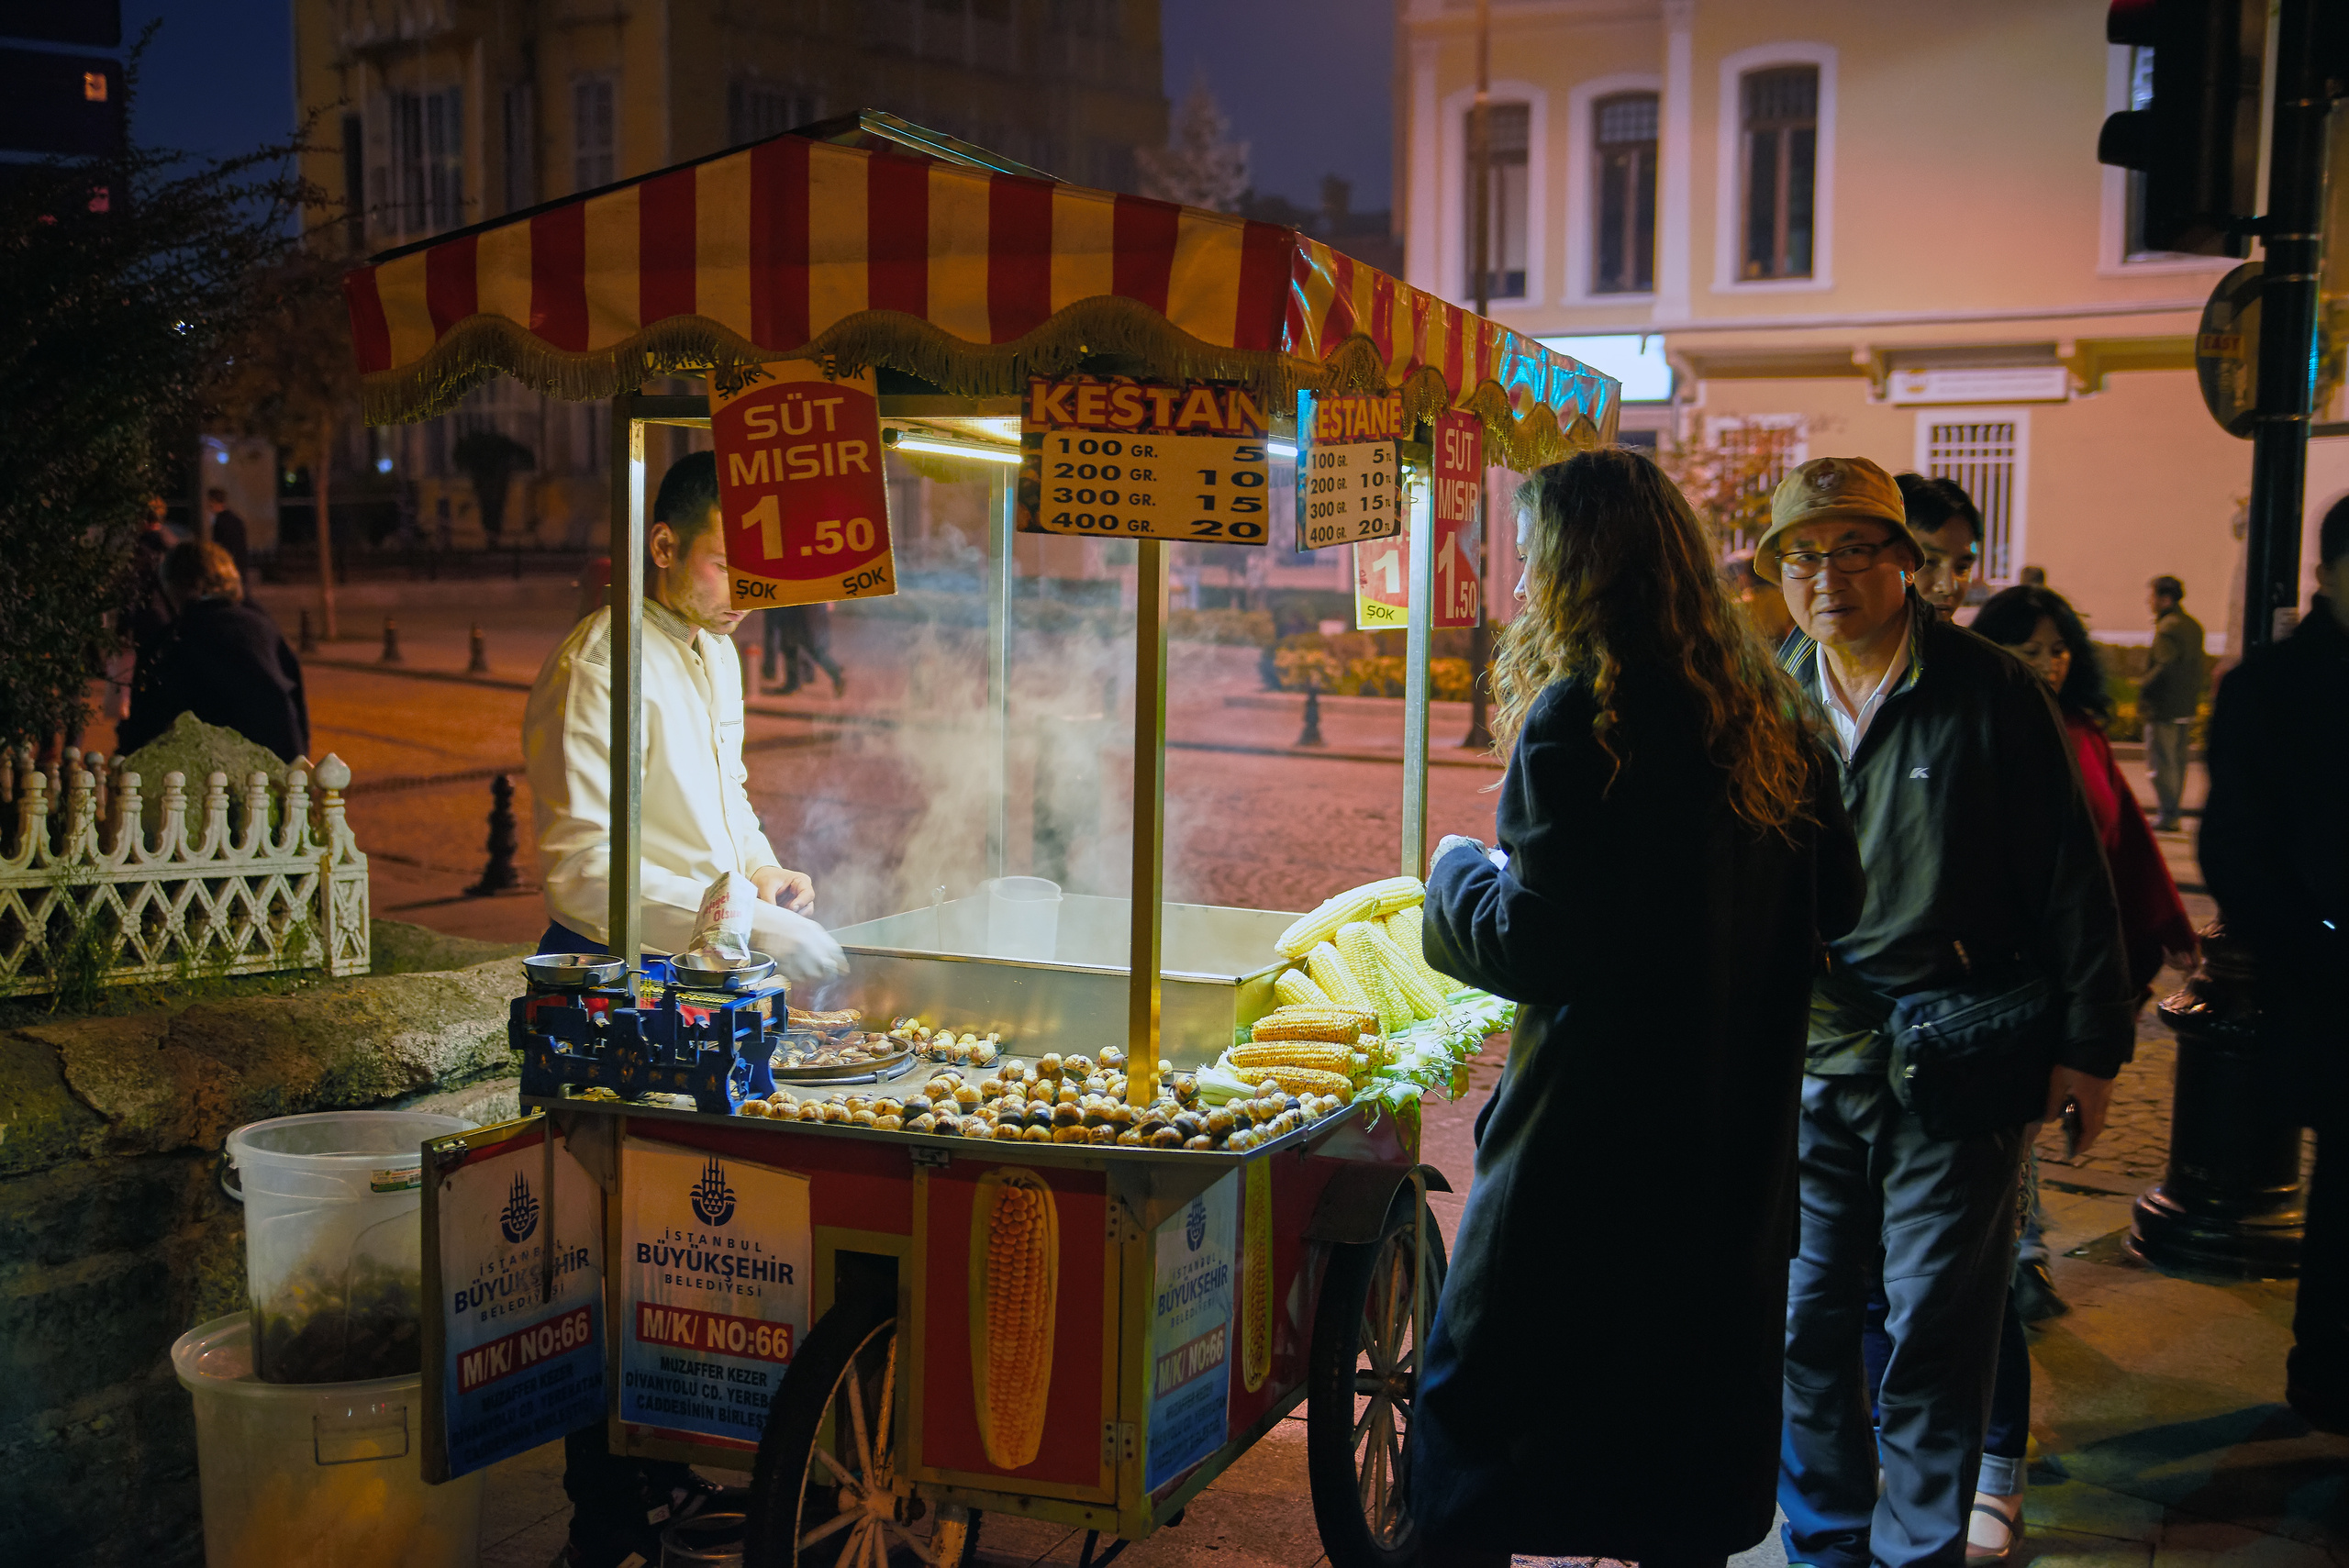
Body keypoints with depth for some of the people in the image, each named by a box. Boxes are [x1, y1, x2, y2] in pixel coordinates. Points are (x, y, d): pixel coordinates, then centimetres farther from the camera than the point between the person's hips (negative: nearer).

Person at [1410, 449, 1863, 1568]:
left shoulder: (1580, 718, -15)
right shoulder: (1768, 717, 7)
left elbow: (1534, 945, -18)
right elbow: (1835, 904, 15)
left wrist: (1457, 872, 0)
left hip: (1589, 1147, -7)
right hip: (1733, 1141, 8)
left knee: (1475, 1445, 4)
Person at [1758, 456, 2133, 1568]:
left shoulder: (1990, 693, -6)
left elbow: (2070, 879, -3)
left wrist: (2089, 1046, -4)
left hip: (1956, 1059, -3)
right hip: (1812, 1051, 4)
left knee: (1935, 1322, 3)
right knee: (1805, 1314, 10)